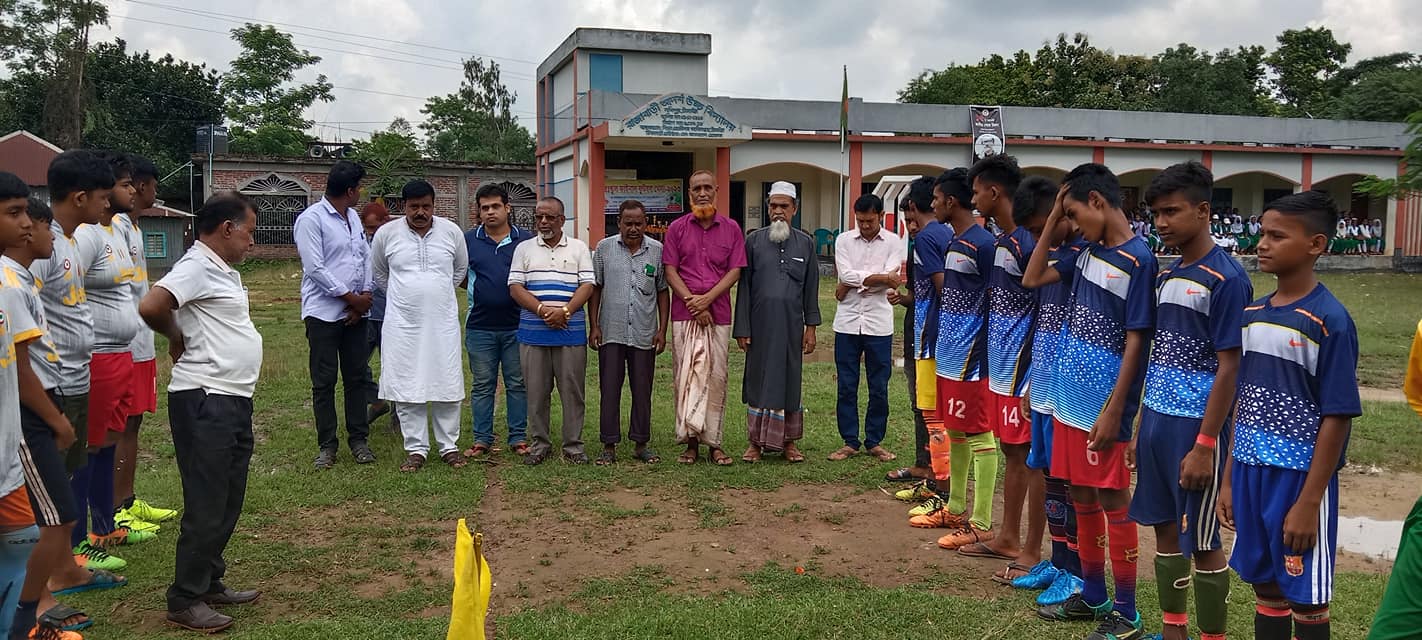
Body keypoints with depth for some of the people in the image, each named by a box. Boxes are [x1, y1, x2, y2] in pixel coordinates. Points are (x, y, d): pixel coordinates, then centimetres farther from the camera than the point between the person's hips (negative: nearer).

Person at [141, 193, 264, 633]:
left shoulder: (224, 271, 15)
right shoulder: (197, 267, -15)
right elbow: (151, 306, -28)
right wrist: (175, 337, -11)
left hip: (233, 399, 10)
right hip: (205, 402, -10)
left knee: (228, 501, 16)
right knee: (206, 505, -3)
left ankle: (211, 583, 28)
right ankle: (185, 602, 7)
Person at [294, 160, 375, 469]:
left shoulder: (354, 217, 13)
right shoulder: (311, 219, -10)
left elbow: (366, 258, 13)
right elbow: (315, 269, -15)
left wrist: (365, 296, -2)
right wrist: (353, 298, -11)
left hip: (356, 312, 6)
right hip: (323, 313, -6)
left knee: (356, 377, 9)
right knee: (324, 382, 2)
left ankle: (358, 439, 17)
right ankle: (327, 445, 10)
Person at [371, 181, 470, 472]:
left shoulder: (451, 231, 1)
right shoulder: (386, 234, -1)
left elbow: (460, 270, 17)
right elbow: (379, 275, 15)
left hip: (443, 323, 1)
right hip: (402, 325, 0)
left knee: (447, 386, 4)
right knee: (407, 388, 2)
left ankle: (449, 446, 15)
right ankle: (416, 449, 12)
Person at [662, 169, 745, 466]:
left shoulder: (731, 228, 6)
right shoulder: (676, 228, 5)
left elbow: (735, 271, 1)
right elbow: (670, 272, 1)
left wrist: (707, 299, -11)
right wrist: (693, 303, -10)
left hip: (718, 315, 0)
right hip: (684, 315, 0)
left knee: (716, 377, 2)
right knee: (685, 377, 0)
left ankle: (713, 442, 9)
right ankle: (691, 442, 7)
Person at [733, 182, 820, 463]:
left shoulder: (805, 243, 7)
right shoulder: (754, 240, 3)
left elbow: (811, 289, 8)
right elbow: (743, 286, 2)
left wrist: (811, 327, 4)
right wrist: (742, 328, -3)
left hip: (792, 325, 1)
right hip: (760, 324, -1)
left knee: (789, 381, 7)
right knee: (758, 381, 4)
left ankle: (788, 442, 16)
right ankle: (756, 442, 12)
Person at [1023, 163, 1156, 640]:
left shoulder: (1138, 261, -13)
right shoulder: (1088, 253, 9)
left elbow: (1135, 342, -15)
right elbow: (1032, 279, 18)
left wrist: (1114, 411, -17)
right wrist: (1052, 220, 10)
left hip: (1102, 405, -8)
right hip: (1069, 400, 8)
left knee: (1112, 501, 1)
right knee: (1082, 499, 15)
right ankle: (1093, 596, 29)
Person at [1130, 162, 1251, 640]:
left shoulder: (1226, 278, -13)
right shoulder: (1166, 276, 10)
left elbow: (1229, 368, -15)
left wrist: (1205, 444, -18)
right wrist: (1141, 426, 13)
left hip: (1195, 425, -7)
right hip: (1156, 419, 7)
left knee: (1202, 539, 3)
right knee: (1165, 528, 14)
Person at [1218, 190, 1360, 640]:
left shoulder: (1329, 321, -13)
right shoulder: (1252, 314, 7)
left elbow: (1337, 418, -14)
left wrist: (1309, 501, -15)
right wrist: (1229, 479, 12)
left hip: (1301, 477, -6)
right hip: (1252, 471, 6)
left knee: (1306, 598, 5)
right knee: (1265, 587, 16)